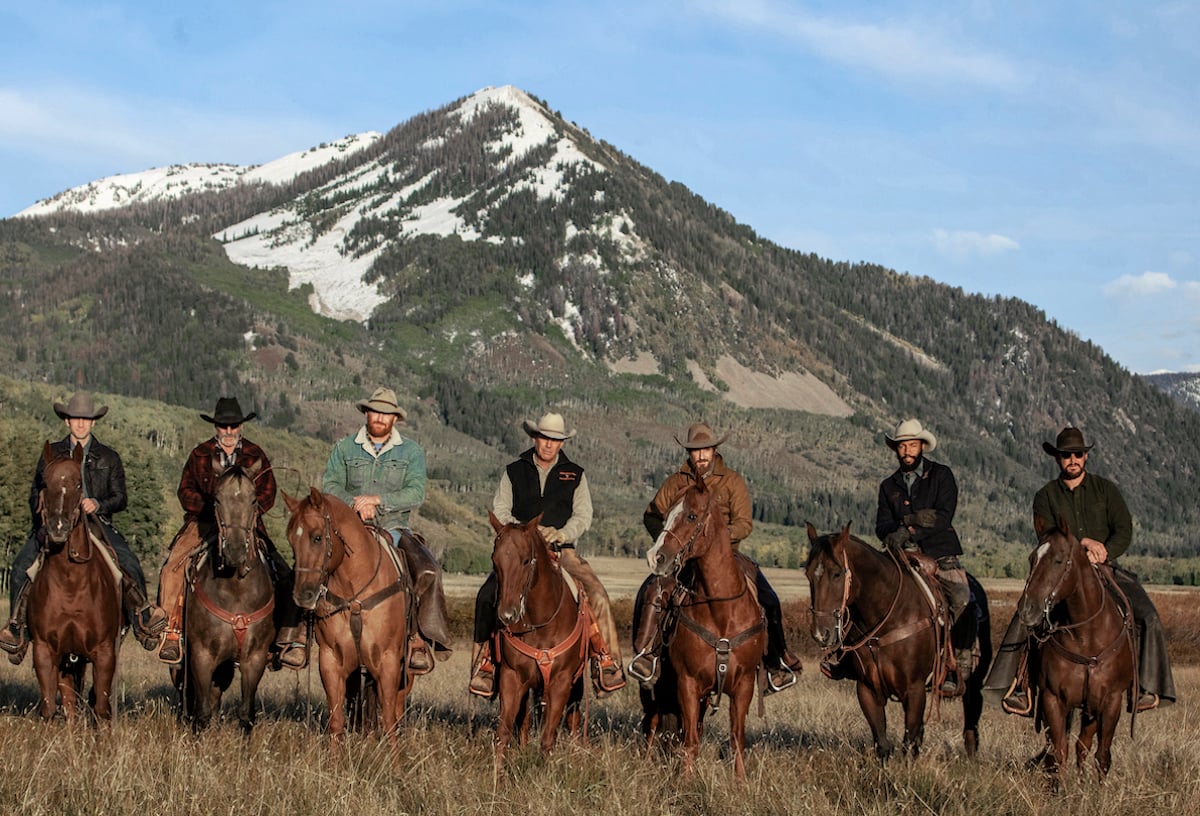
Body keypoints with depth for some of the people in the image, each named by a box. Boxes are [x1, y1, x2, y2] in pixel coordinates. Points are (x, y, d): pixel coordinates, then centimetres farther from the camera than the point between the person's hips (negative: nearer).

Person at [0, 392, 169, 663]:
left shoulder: (109, 457, 10)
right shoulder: (51, 454, 13)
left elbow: (119, 498, 9)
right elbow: (36, 493, 17)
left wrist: (98, 504, -13)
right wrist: (43, 517, -3)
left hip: (97, 523, -1)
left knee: (129, 564, -26)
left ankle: (143, 615, -10)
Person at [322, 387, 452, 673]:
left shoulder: (411, 452, 8)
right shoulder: (345, 448, 11)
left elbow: (416, 494, -4)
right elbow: (330, 486, 2)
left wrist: (377, 499, -16)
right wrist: (355, 502, -16)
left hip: (395, 528, 0)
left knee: (428, 571, -26)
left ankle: (420, 638, -16)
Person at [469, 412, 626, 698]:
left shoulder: (575, 475, 12)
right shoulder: (514, 472, 12)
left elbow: (583, 516, 4)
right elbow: (499, 510, 5)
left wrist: (562, 534, -18)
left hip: (563, 550, 0)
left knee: (597, 594, -23)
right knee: (488, 596, -24)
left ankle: (606, 661, -14)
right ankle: (486, 659, -12)